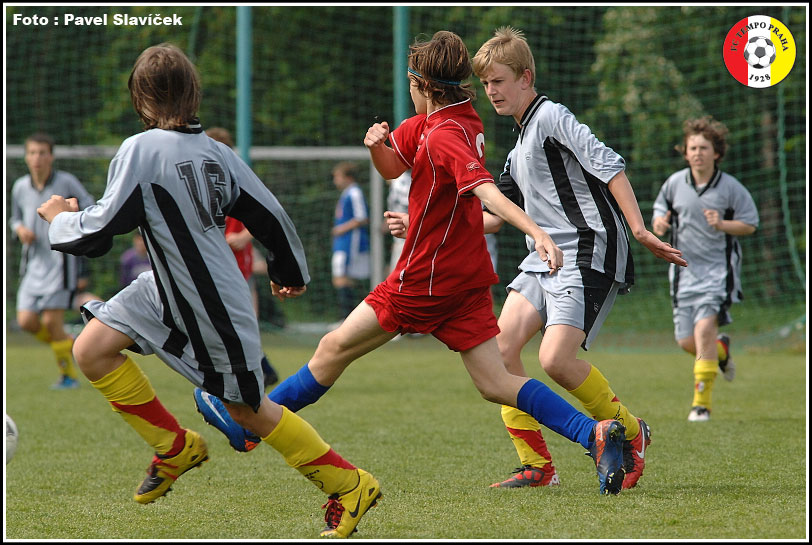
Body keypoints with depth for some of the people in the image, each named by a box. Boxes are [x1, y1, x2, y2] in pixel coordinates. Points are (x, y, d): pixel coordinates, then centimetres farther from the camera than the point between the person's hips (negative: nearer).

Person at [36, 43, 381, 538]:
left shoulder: (141, 150, -24)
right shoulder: (217, 152, -4)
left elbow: (96, 235, -21)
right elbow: (270, 216, 3)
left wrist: (61, 218, 2)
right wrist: (292, 274, 21)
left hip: (216, 312, -7)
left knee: (247, 409, 8)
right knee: (91, 350, 5)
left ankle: (350, 485, 21)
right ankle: (176, 449, 18)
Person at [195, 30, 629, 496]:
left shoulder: (446, 136, -21)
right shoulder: (425, 124, 9)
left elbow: (487, 192, -34)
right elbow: (392, 168, 21)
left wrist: (538, 234, -46)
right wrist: (377, 144, -2)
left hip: (427, 279, -9)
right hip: (467, 277, 9)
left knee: (335, 348, 5)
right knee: (496, 384, 2)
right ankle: (596, 433, -14)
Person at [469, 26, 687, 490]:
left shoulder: (552, 117, -6)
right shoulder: (519, 149, 22)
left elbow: (610, 166, -16)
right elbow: (492, 217, 30)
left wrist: (639, 230, -25)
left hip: (589, 254, -9)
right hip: (543, 259, 9)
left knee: (556, 359, -21)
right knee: (501, 347, -7)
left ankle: (630, 431, 3)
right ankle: (538, 466, -2)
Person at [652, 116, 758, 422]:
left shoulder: (731, 188, -7)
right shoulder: (675, 183, 1)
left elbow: (750, 225, -1)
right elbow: (660, 206, 18)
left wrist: (722, 225, -19)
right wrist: (658, 222, -5)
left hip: (718, 268, -4)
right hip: (685, 269, 4)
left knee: (704, 328, -21)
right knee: (686, 342, 3)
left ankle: (702, 402, -13)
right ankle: (721, 351, 40)